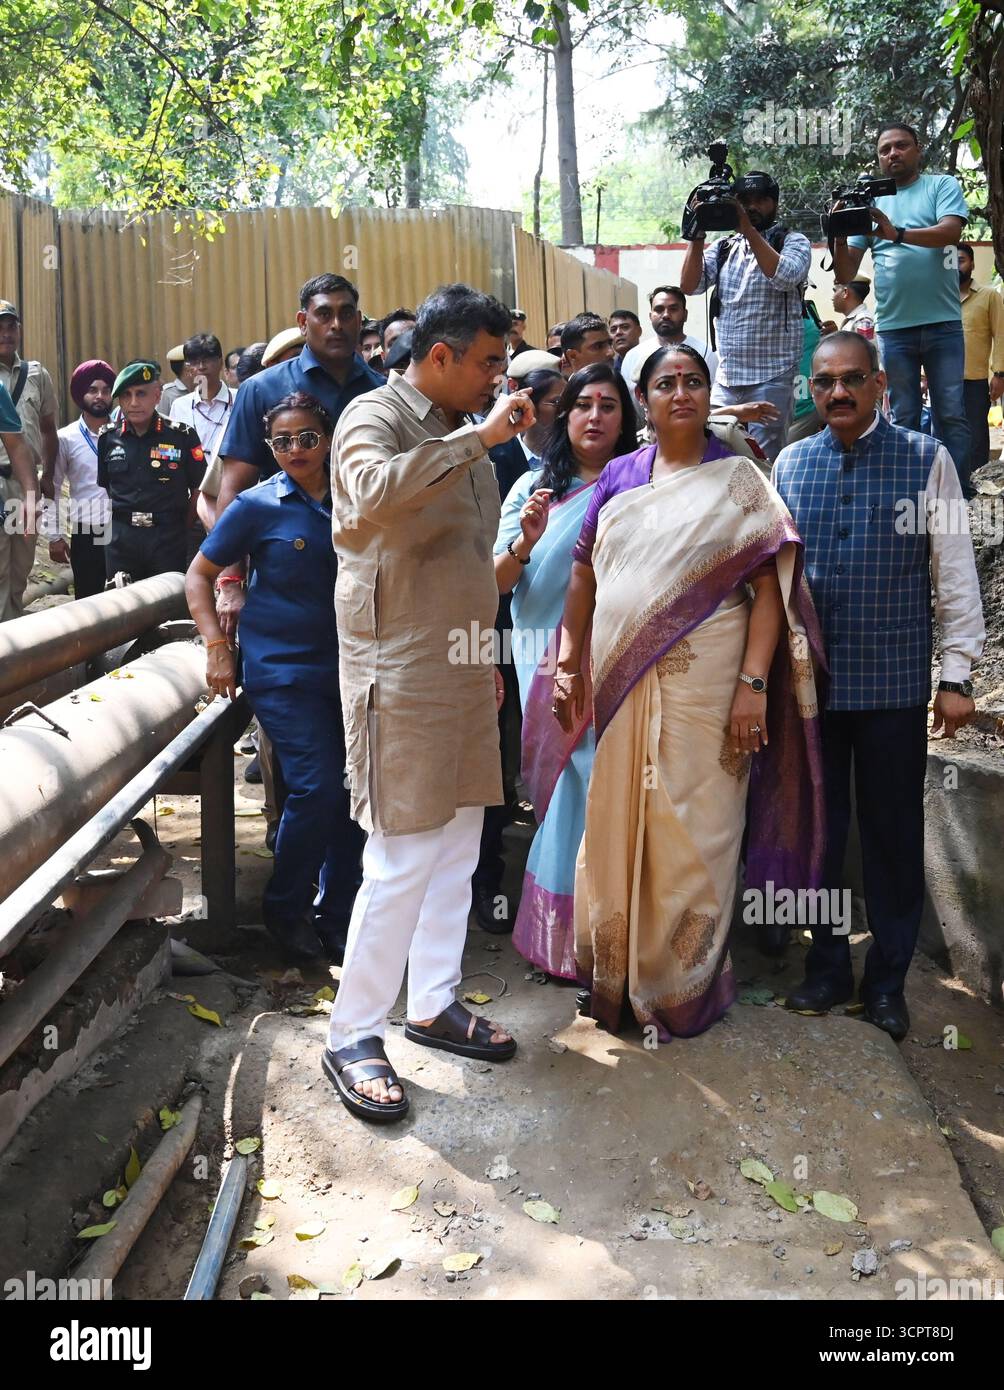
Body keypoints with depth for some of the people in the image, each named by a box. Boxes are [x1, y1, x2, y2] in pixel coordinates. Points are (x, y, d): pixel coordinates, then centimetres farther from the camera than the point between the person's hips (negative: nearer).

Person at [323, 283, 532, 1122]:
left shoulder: (461, 435, 15)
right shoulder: (376, 418, -9)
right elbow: (374, 493, -35)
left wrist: (489, 656, 21)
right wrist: (481, 437, -27)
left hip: (462, 667, 8)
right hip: (400, 670, -8)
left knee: (457, 847, 13)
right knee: (402, 858, -7)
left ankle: (435, 1004, 28)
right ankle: (353, 1036, 8)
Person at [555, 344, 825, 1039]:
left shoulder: (738, 479, 1)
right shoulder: (618, 477, 11)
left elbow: (770, 586, -6)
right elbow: (584, 575, 12)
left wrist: (753, 684, -14)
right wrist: (569, 665, 7)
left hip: (703, 680, -3)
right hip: (619, 680, 4)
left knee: (692, 832, 3)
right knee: (615, 825, 9)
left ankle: (685, 986, 20)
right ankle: (615, 973, 27)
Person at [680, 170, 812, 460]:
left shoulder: (793, 242, 3)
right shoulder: (724, 247, 15)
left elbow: (785, 276, -18)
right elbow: (689, 285, 3)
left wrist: (747, 227, -16)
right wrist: (696, 236, -8)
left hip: (771, 376, -4)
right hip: (725, 375, 5)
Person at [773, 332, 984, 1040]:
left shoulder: (927, 459, -3)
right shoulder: (790, 463, 6)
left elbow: (956, 571, -4)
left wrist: (958, 674, -7)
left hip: (895, 681, -2)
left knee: (894, 832, 8)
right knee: (817, 827, 12)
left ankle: (887, 980, 25)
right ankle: (827, 966, 30)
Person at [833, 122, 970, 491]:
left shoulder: (942, 186, 6)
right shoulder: (869, 200, 12)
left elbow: (951, 231, -14)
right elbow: (845, 274, 8)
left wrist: (897, 232, -27)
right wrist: (839, 236, -11)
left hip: (943, 324, -2)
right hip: (893, 328, 2)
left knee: (951, 415, -2)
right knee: (903, 420, 5)